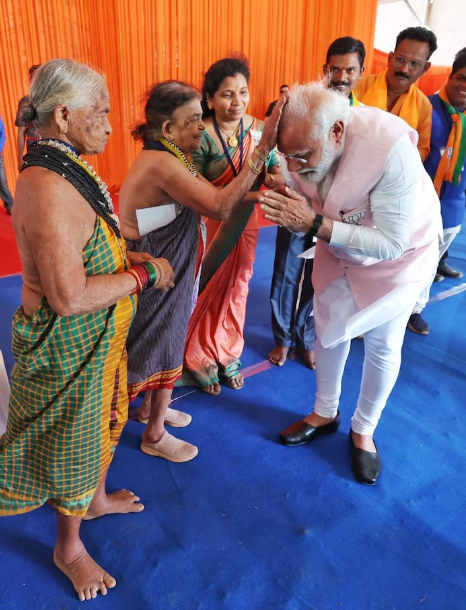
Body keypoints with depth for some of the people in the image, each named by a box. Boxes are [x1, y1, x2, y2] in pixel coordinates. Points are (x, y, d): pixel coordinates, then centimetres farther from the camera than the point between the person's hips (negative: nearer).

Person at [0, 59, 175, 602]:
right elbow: (69, 296, -31)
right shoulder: (49, 189, -29)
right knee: (73, 444, 12)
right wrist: (144, 274, -22)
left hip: (99, 335, 9)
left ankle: (95, 498, 55)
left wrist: (134, 258, 1)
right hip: (68, 343, -9)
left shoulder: (68, 168, 3)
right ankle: (68, 548, 39)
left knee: (101, 421, 27)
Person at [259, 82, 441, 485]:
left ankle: (364, 430, 31)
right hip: (338, 242, 5)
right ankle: (326, 413, 37)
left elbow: (390, 243, -36)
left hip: (401, 249, -4)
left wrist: (314, 224, -42)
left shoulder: (390, 146, -38)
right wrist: (284, 209, -30)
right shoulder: (303, 144, -22)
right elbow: (305, 215, -10)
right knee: (329, 329, 13)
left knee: (382, 345, 6)